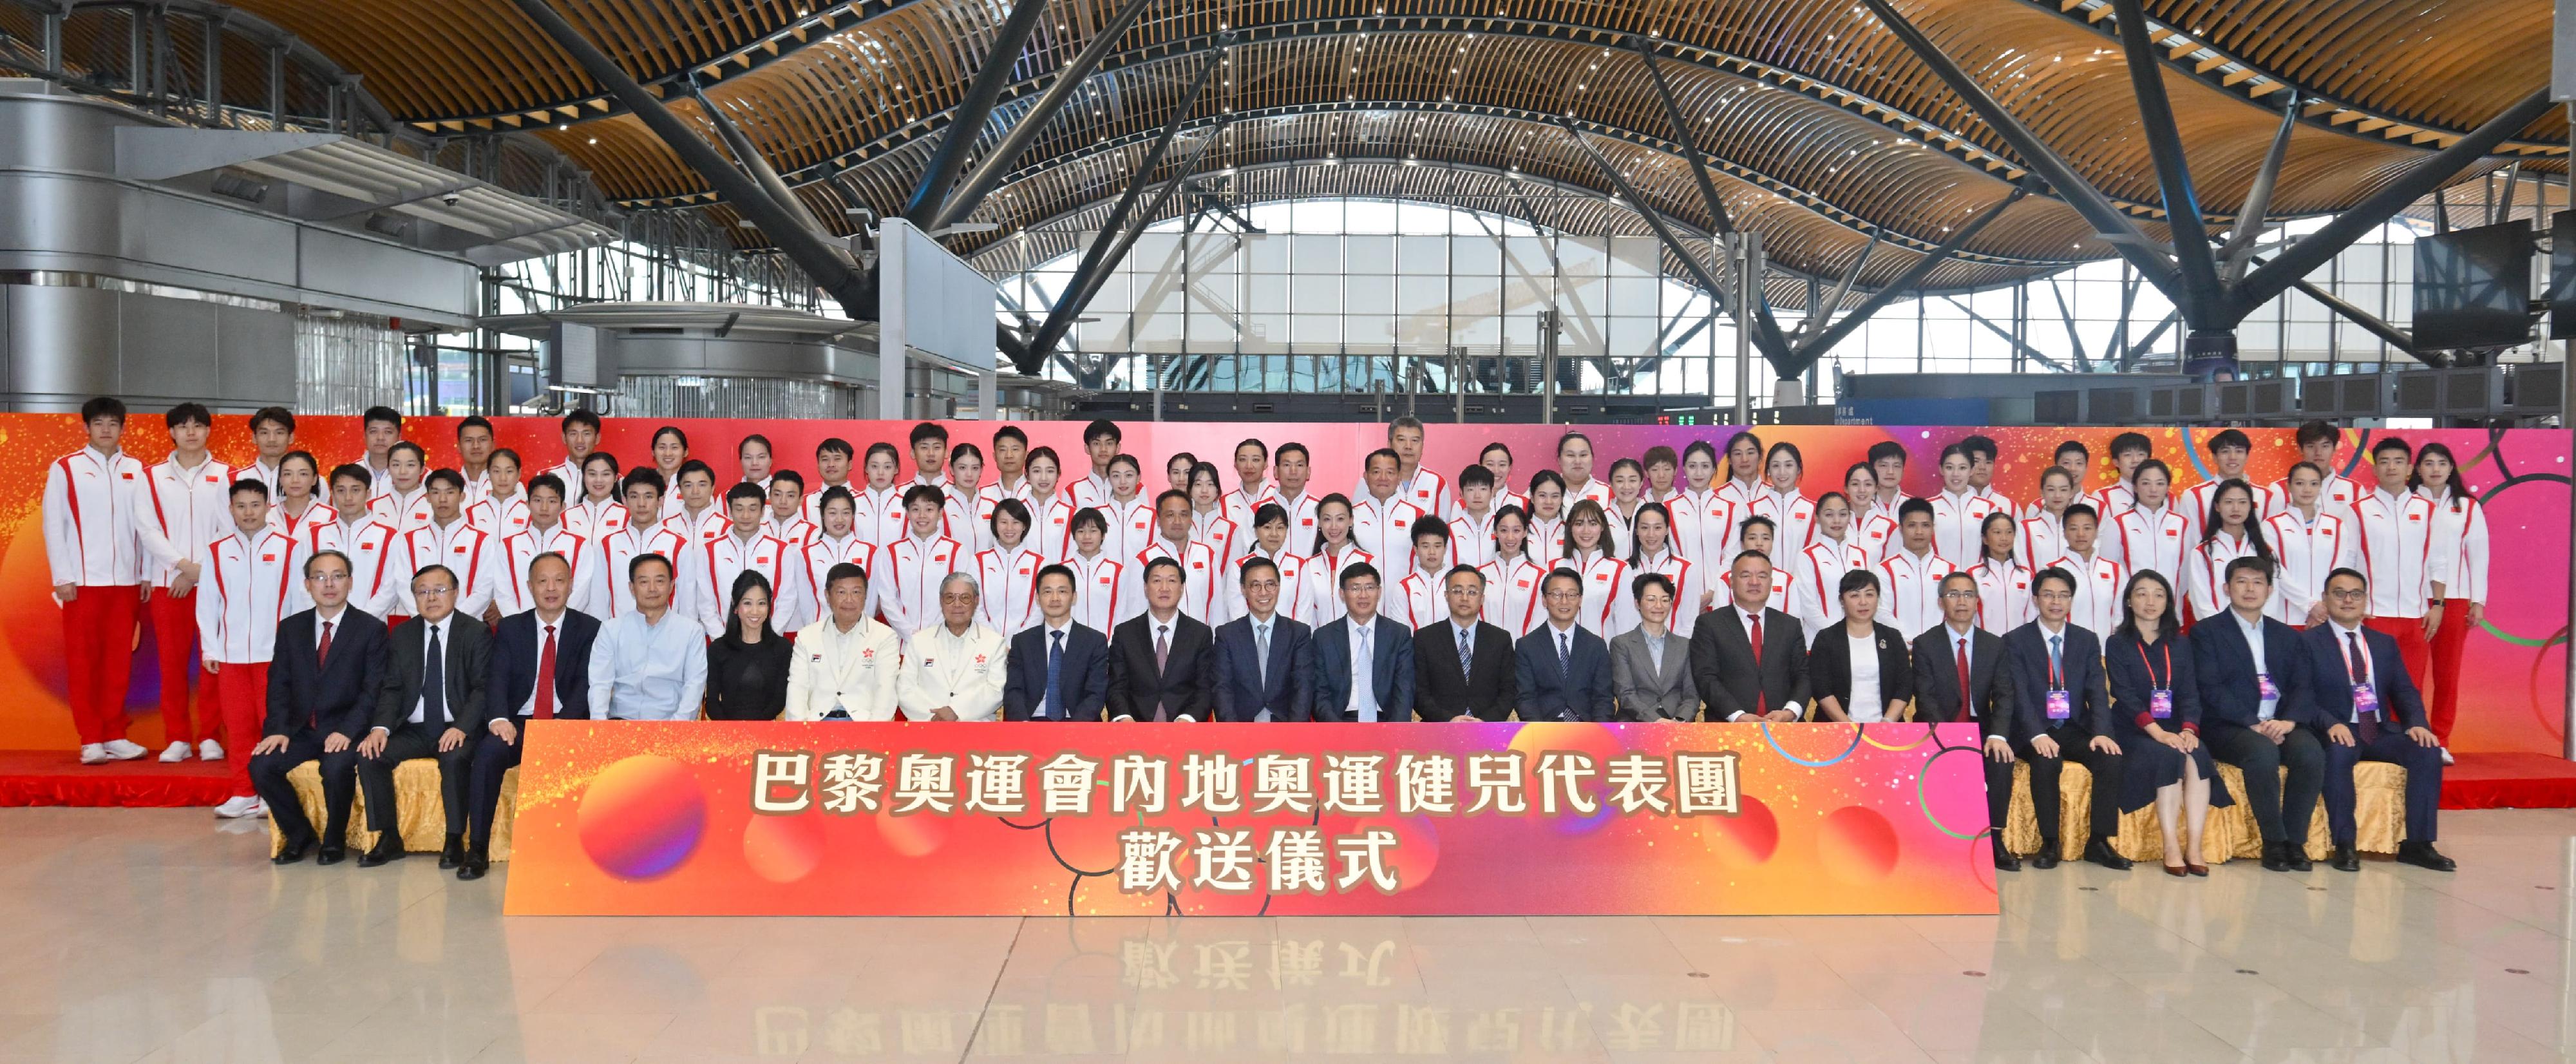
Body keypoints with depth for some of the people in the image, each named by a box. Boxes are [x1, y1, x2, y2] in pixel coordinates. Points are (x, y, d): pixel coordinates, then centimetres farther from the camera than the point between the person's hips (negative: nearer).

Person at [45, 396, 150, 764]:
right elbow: (54, 524, 0)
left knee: (119, 660, 4)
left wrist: (147, 573, 5)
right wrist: (62, 577, -5)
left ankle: (114, 736, 11)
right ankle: (91, 740, 4)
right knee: (83, 661, 1)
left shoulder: (136, 470, 9)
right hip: (83, 581, -2)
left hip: (126, 580, 2)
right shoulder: (65, 469, 2)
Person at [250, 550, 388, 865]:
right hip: (301, 729, 4)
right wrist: (279, 729, -9)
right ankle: (299, 833, 3)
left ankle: (334, 839, -6)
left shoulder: (371, 629, -2)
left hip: (345, 730, -4)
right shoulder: (291, 628, 10)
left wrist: (347, 731, -21)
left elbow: (373, 690, -8)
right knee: (261, 765, -20)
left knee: (336, 767, -33)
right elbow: (278, 685, 7)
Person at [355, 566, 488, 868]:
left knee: (455, 758, -34)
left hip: (456, 730, -4)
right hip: (413, 730, 4)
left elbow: (482, 688, -7)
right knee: (369, 756, -20)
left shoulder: (476, 633, -1)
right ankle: (389, 838, -7)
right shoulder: (401, 636, 12)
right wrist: (381, 727, -12)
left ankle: (454, 840, -19)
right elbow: (392, 689, 7)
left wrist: (462, 728, -23)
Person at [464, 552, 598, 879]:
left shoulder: (590, 629, 7)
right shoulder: (510, 628, 11)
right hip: (519, 722, 2)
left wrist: (563, 723, -23)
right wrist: (499, 719, -23)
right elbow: (497, 680, -1)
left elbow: (586, 684, -4)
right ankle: (477, 850, -24)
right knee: (488, 751, -29)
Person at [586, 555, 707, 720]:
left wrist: (677, 725, -16)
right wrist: (599, 722, -16)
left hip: (669, 721, -1)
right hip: (621, 719, 1)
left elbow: (695, 683, -1)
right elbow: (600, 683, 1)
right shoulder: (611, 629, 10)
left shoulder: (692, 631, 7)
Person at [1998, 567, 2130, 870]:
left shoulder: (2088, 640, 10)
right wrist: (2038, 736, -28)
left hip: (2075, 729, 3)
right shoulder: (2015, 640, -1)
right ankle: (2049, 844, -20)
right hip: (2033, 732, -3)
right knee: (2046, 761, -34)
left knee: (2111, 758, -25)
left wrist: (2101, 732, -18)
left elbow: (2097, 692, 1)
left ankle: (2098, 842, -14)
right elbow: (2019, 695, -12)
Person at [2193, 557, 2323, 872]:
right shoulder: (2206, 632, 7)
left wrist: (2289, 720, -13)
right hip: (2229, 728, -4)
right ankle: (2274, 842, -22)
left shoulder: (2288, 636, 21)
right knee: (2263, 752, -35)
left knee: (2311, 752, -28)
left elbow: (2302, 687, 9)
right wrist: (2254, 724, -18)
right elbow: (2211, 689, -6)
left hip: (2280, 725, 4)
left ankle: (2295, 840, -17)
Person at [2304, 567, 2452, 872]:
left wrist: (2416, 723, -9)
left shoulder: (2385, 643, 19)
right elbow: (2303, 696, -8)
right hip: (2337, 732, -5)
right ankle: (2344, 845, -28)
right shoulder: (2308, 641, 2)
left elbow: (2405, 691, 12)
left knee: (2428, 751, -21)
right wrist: (2331, 724, -25)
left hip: (2381, 732, 5)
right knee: (2339, 753, -37)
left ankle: (2417, 844, -15)